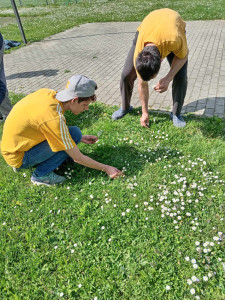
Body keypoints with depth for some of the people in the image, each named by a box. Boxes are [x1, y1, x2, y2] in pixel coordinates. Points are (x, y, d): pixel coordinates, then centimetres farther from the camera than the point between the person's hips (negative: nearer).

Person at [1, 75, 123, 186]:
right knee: (74, 133, -18)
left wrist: (81, 138, 7)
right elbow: (78, 158, -20)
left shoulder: (48, 93, -8)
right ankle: (41, 174, -5)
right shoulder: (54, 119, -30)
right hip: (18, 157, -8)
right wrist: (106, 168, -9)